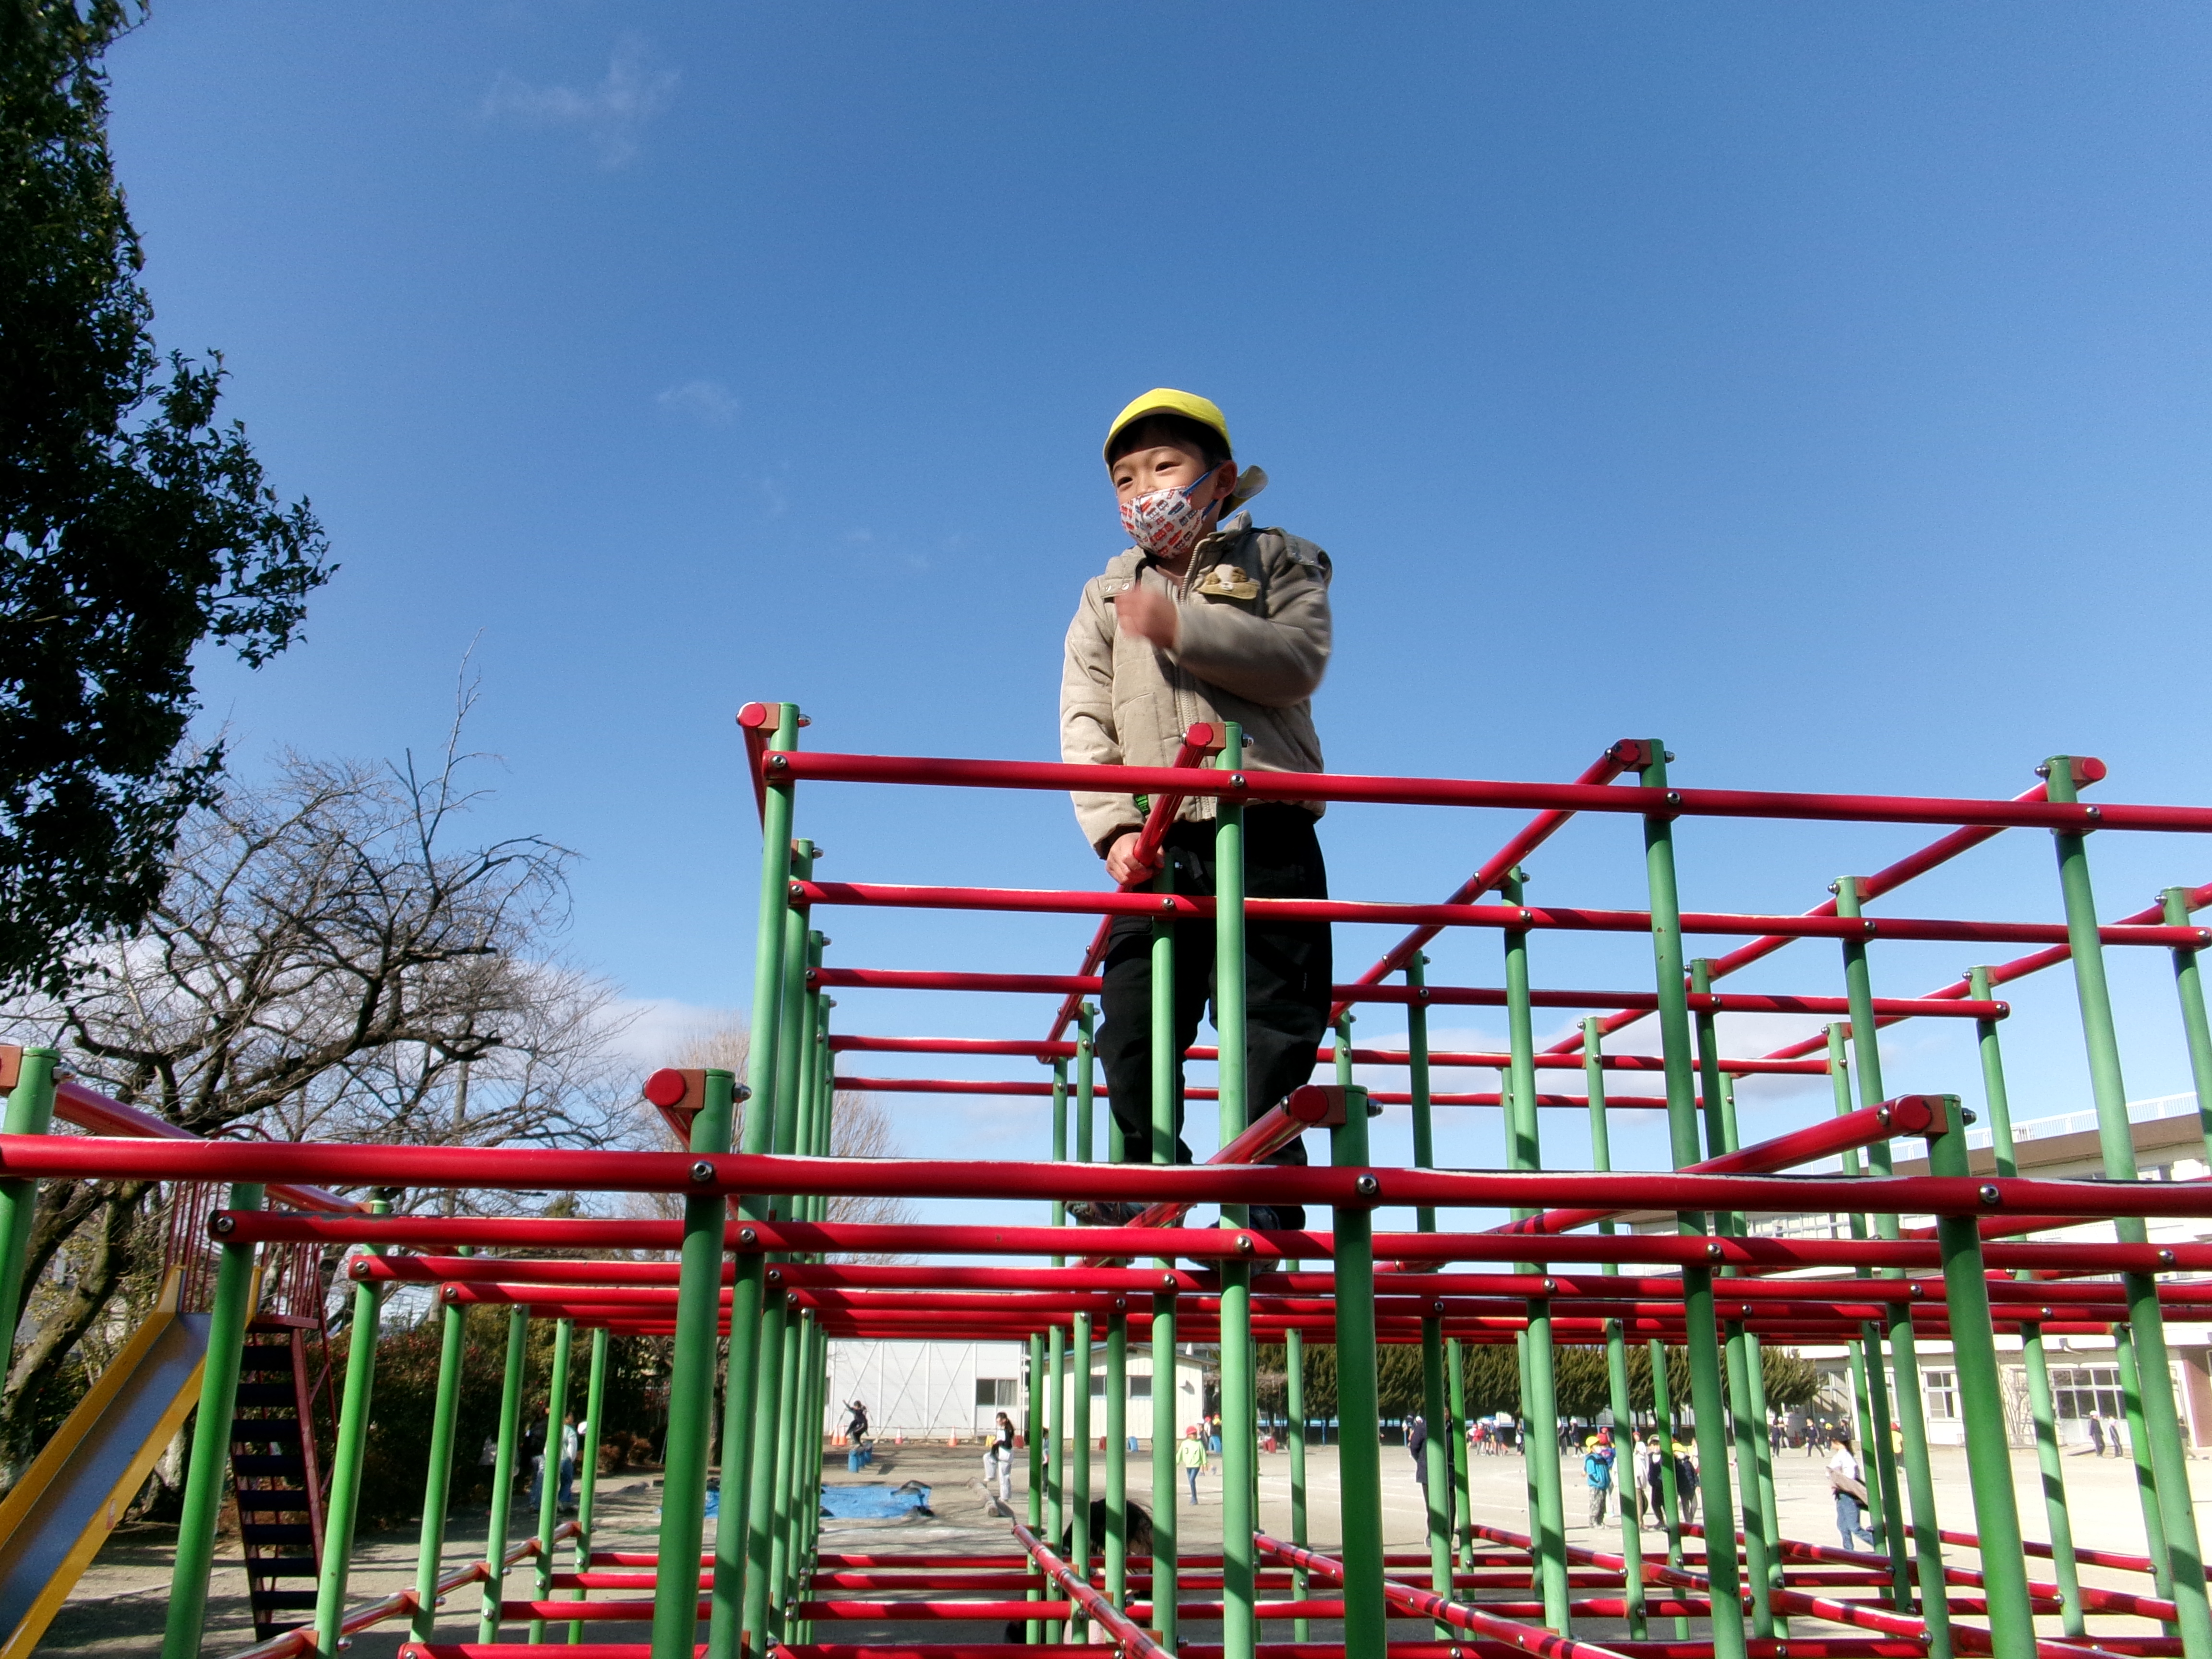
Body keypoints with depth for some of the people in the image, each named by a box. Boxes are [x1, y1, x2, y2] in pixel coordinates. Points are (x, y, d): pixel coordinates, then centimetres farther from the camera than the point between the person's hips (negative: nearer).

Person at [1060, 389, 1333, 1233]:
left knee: (1277, 1009, -5)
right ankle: (1146, 1176, 11)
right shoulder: (1105, 598, 20)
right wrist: (1115, 827, -10)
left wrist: (1181, 628, -16)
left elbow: (1300, 660, -7)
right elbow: (1084, 723, 7)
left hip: (1265, 829, -2)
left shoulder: (1275, 562, 13)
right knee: (1133, 1014, -1)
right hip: (1157, 842, 3)